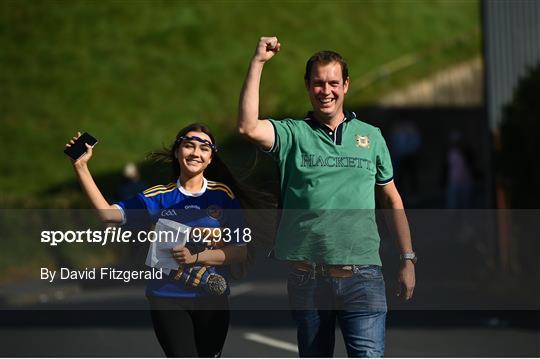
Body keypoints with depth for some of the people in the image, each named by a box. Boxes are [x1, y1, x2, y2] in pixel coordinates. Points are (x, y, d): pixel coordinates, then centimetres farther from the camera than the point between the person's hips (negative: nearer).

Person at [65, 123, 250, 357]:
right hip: (168, 298, -2)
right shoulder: (159, 197, 0)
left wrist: (195, 257, -18)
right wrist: (81, 168, -13)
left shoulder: (223, 195, -1)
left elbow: (241, 251, -5)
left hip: (212, 299, 2)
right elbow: (108, 213, -8)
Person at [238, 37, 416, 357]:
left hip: (362, 274, 0)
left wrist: (408, 260, 12)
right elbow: (248, 127, -14)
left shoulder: (371, 136, 12)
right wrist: (258, 63, -12)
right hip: (308, 278, 0)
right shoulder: (293, 134, 6)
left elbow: (392, 201, 17)